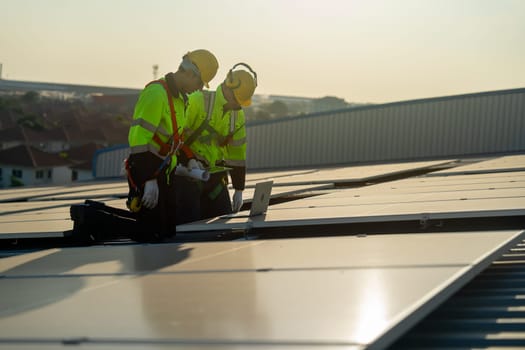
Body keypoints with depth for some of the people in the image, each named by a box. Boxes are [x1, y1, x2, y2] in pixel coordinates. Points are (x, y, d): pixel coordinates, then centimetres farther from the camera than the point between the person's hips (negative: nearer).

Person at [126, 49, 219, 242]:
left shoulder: (179, 98, 16)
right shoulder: (156, 93, -17)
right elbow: (139, 137, -23)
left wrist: (190, 162, 12)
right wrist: (149, 180, -26)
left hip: (165, 173, 10)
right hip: (147, 173, -10)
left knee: (168, 232, 10)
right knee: (151, 234, -12)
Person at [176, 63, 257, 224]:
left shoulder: (238, 115, 9)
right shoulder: (197, 101, -13)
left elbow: (238, 153, 13)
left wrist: (239, 189, 12)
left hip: (214, 175, 6)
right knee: (189, 223, -10)